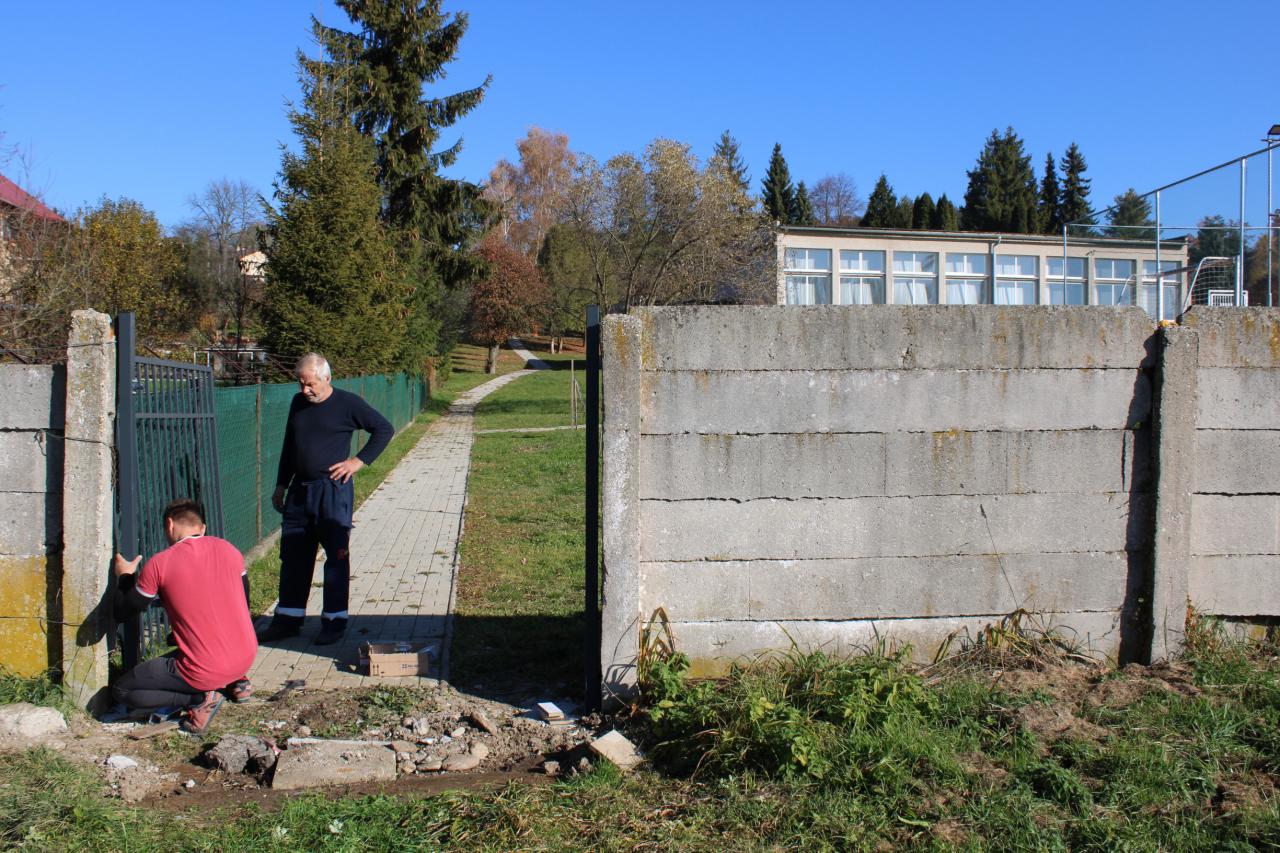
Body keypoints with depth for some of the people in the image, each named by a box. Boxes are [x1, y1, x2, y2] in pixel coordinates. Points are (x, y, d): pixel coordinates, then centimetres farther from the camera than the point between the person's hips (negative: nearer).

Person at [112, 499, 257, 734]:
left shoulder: (158, 565, -10)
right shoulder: (228, 549, 2)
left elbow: (124, 612, 3)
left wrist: (124, 577, 21)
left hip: (204, 673, -5)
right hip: (247, 658, 5)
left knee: (122, 691, 13)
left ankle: (199, 700, -3)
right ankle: (237, 681, 21)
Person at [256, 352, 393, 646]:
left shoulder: (347, 403, -7)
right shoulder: (298, 403, 10)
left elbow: (384, 429, -2)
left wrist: (358, 461, -8)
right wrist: (281, 486, 18)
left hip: (333, 492, -6)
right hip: (299, 490, 6)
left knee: (336, 558, 1)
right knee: (293, 556, 10)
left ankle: (334, 621, 10)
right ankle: (288, 619, 20)